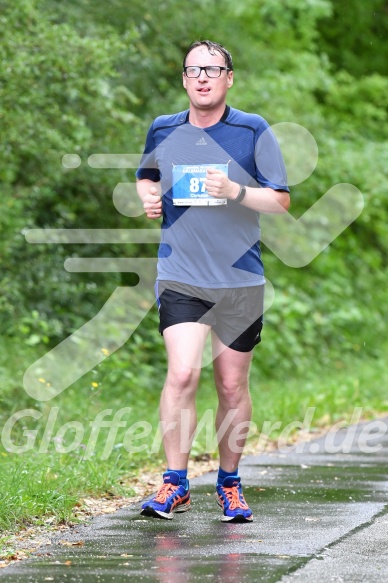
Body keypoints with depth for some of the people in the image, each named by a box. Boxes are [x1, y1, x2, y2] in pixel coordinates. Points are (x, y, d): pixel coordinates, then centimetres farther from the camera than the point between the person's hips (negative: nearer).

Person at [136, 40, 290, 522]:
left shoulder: (254, 131, -1)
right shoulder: (162, 131, 7)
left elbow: (281, 201, -2)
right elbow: (146, 177, 26)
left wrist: (235, 191, -18)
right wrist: (149, 197, 4)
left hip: (240, 279, 0)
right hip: (180, 277, 0)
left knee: (232, 386, 7)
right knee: (183, 374, -17)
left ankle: (229, 484, 24)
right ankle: (174, 485, -8)